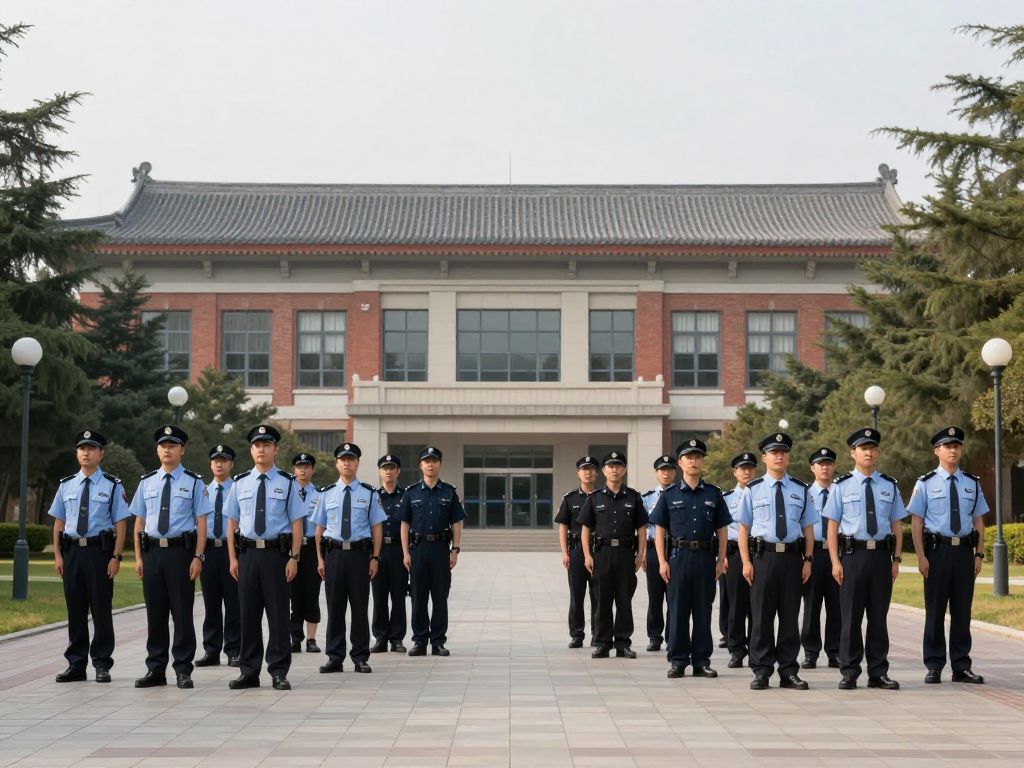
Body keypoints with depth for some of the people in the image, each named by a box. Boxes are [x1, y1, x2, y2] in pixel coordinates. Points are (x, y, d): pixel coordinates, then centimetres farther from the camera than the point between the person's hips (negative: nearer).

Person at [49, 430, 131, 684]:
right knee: (75, 610, 8)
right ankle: (76, 665, 16)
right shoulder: (66, 485, 10)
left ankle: (102, 665, 10)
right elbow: (58, 522, 12)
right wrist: (57, 555, 4)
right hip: (72, 551, 3)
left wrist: (116, 557, -10)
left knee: (101, 609, 2)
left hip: (100, 551, -3)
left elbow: (120, 524, -3)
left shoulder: (112, 486, 0)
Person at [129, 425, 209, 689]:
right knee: (155, 614, 7)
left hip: (181, 551, -3)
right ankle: (155, 670, 15)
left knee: (182, 613, 0)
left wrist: (198, 557, -10)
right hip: (152, 552, 3)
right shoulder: (147, 482, 12)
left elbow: (201, 522, -2)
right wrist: (138, 557, 5)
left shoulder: (194, 482, 2)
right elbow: (139, 521, 12)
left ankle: (183, 670, 7)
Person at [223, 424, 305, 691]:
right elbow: (232, 523, 10)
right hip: (247, 554, 2)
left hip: (277, 553, -2)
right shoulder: (240, 483, 9)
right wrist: (233, 558, 3)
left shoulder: (288, 483, 2)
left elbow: (297, 523, -1)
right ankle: (248, 672, 14)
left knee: (278, 614, 1)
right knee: (248, 614, 6)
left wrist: (294, 558, -8)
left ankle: (279, 673, 7)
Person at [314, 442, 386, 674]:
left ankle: (361, 658, 11)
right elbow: (319, 528, 10)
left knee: (360, 607, 3)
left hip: (360, 553, -1)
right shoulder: (327, 494, 8)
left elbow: (376, 528, 3)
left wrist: (375, 558, -4)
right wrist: (320, 559, 4)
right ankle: (335, 658, 12)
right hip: (334, 553, 1)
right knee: (335, 607, 5)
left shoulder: (369, 494, 4)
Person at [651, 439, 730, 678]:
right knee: (678, 611, 2)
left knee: (703, 611, 5)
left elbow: (722, 530, 9)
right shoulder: (670, 494, 5)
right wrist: (662, 561, -4)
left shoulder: (714, 494, 8)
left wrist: (721, 560, 1)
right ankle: (678, 661, 8)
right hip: (678, 556, -1)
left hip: (705, 557, 1)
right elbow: (660, 530, 4)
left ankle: (701, 661, 11)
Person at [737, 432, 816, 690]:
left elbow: (808, 528, 10)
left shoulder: (800, 490, 10)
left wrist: (807, 560, 2)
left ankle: (788, 672, 13)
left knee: (790, 616, 5)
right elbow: (743, 528, 3)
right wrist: (746, 562, -4)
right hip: (763, 557, -2)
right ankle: (761, 672, 9)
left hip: (792, 557, 2)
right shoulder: (753, 489, 4)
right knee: (761, 617, 1)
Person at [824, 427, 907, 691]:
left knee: (879, 616, 7)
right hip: (853, 554, -2)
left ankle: (878, 673, 14)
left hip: (882, 555, 2)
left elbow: (897, 525, 10)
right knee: (851, 617, 1)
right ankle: (849, 673, 8)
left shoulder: (889, 486, 10)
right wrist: (836, 562, -6)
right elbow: (832, 526, 1)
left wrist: (896, 559, 3)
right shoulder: (842, 486, 3)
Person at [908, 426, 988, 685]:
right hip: (937, 549, -3)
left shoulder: (972, 483, 9)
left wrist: (979, 554, 2)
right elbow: (916, 521, -2)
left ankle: (962, 667, 14)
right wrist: (921, 557, -8)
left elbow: (979, 521, 10)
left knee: (962, 611, 7)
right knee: (935, 610, 2)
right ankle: (934, 667, 10)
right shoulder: (925, 483, 0)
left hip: (964, 551, 3)